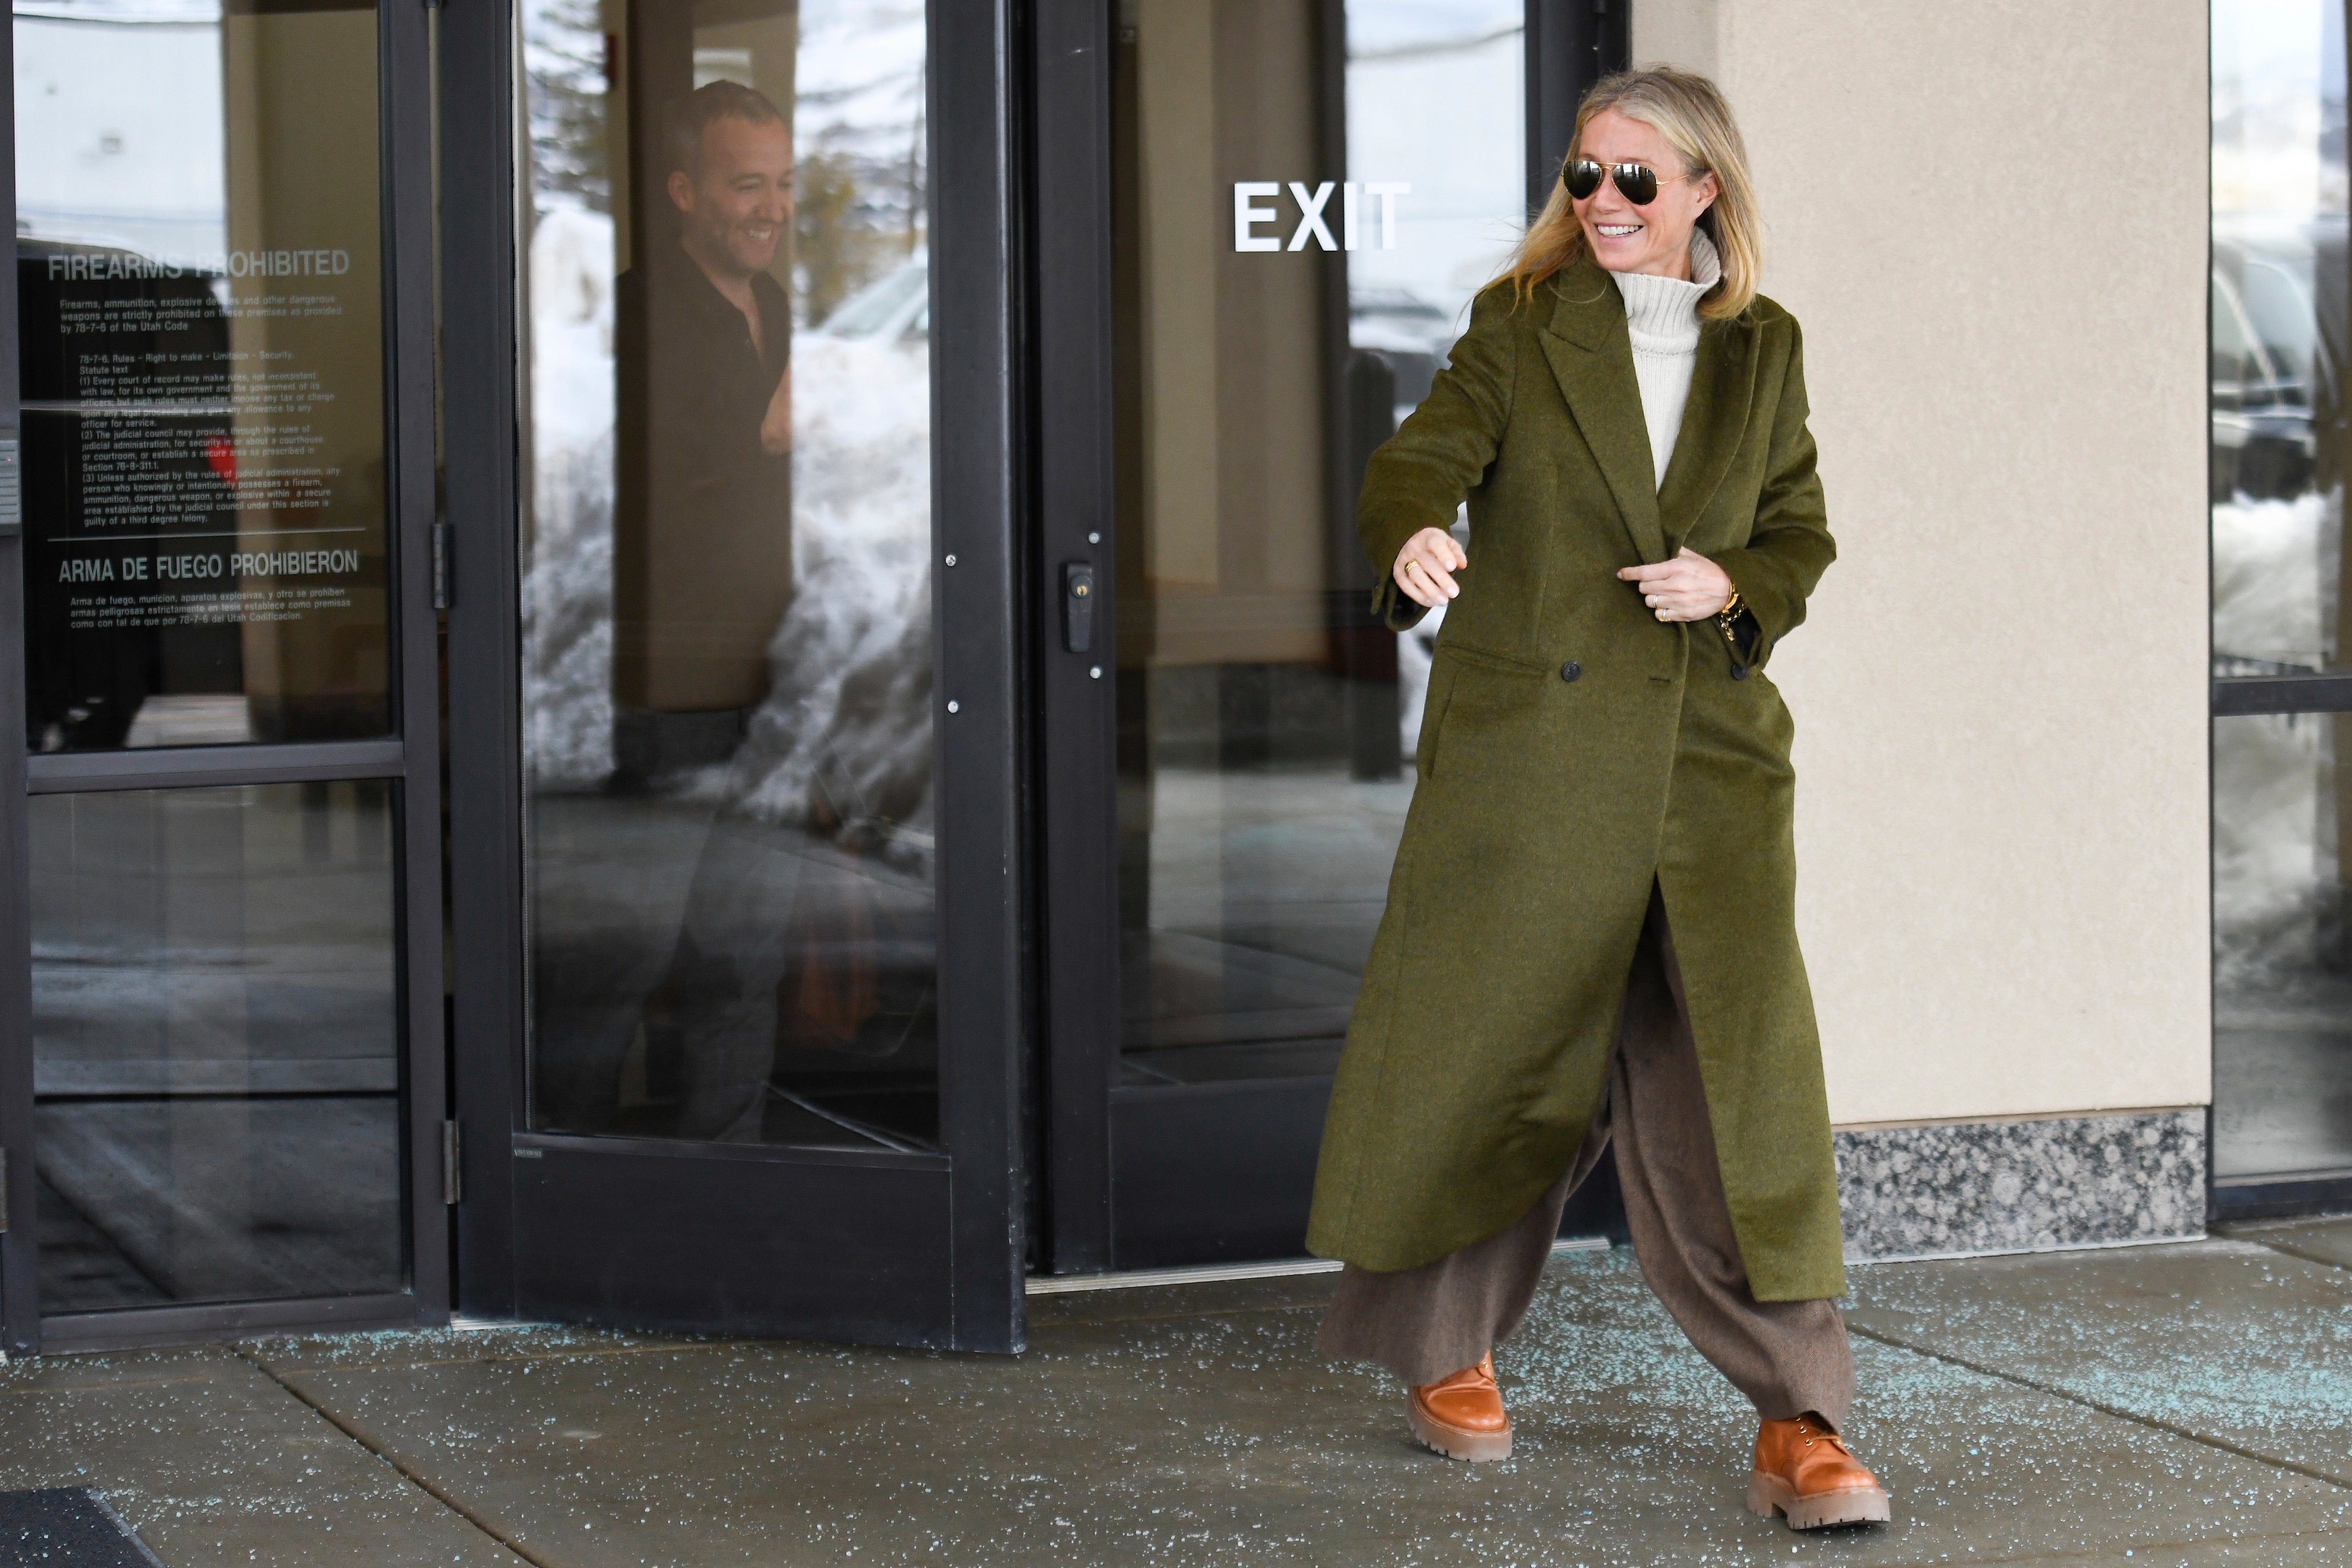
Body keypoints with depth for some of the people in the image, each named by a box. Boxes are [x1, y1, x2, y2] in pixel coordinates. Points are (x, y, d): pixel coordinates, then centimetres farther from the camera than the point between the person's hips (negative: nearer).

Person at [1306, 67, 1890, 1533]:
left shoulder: (1765, 347, 11)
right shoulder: (1521, 326, 3)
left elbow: (1801, 530, 16)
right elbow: (1423, 458, -10)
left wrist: (1734, 584, -6)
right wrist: (1415, 536, -33)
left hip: (1709, 752, 1)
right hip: (1528, 742, -1)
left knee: (1742, 1069, -9)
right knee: (1495, 1053, 6)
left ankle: (1800, 1424, -7)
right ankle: (1446, 1347, 30)